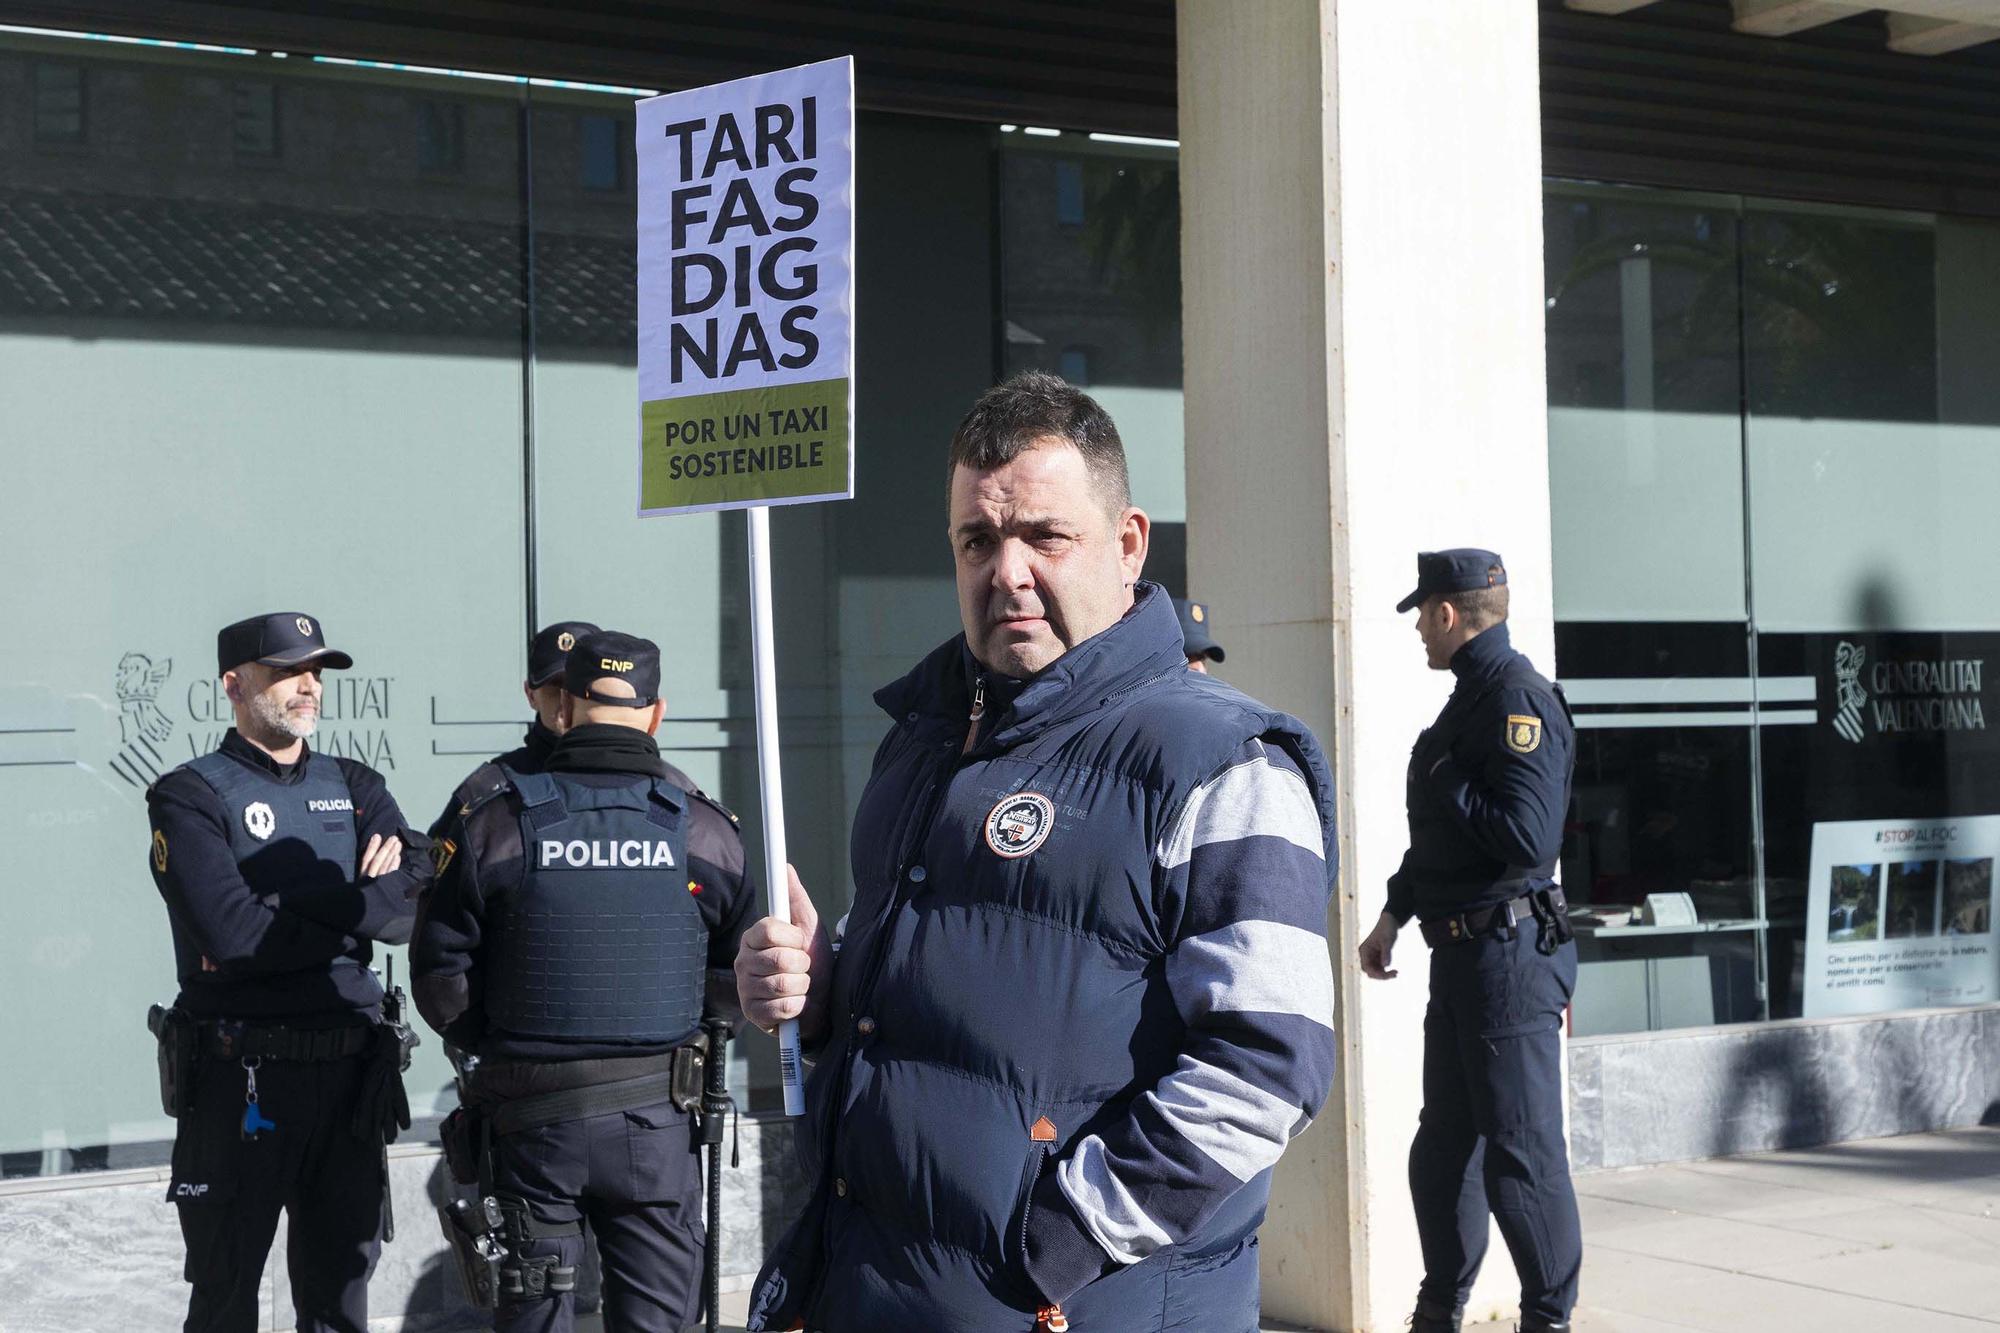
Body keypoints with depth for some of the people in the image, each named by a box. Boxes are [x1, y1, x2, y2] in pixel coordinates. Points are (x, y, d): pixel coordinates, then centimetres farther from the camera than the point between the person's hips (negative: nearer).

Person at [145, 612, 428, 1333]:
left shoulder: (356, 787, 11)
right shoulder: (190, 796, -3)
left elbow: (417, 900, -6)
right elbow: (230, 933, -19)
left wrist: (286, 919, -16)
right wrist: (354, 909, -9)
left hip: (350, 1078, 4)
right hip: (239, 1082, -4)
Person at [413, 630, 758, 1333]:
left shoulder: (493, 825, -6)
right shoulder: (705, 830, -3)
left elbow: (440, 979, -4)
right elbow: (740, 976, 4)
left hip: (531, 1120, 0)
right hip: (656, 1121, 0)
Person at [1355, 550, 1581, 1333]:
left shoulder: (1517, 699, -15)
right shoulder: (1470, 698, 16)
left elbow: (1527, 836, -26)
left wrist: (1444, 781, -14)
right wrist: (1394, 914, 22)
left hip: (1507, 953, -10)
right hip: (1460, 955, 10)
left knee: (1522, 1150, -4)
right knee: (1442, 1148, 17)